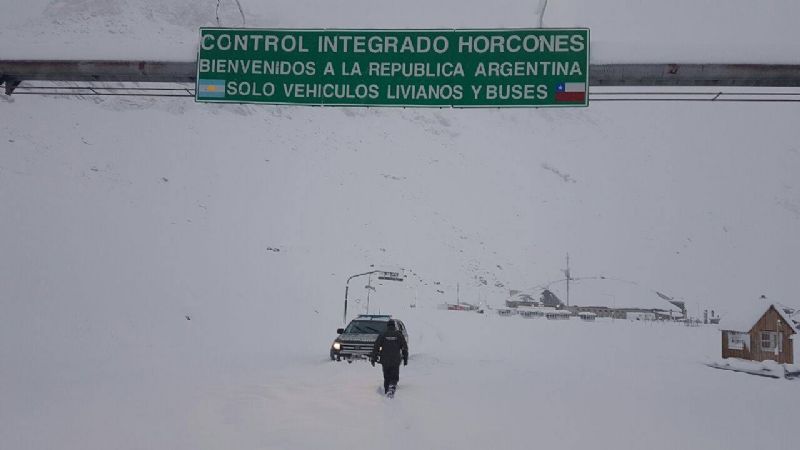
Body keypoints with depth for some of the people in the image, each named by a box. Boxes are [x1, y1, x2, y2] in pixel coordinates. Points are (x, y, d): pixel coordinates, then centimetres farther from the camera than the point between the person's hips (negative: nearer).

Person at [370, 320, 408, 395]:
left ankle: (386, 391, 21)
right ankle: (392, 386, -23)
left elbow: (376, 347, 1)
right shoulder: (399, 335, 2)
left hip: (385, 360, 1)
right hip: (396, 361, -1)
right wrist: (405, 359, 13)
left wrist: (373, 358, 5)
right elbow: (405, 347, 5)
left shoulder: (382, 335, 2)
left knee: (386, 377, 16)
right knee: (394, 377, 1)